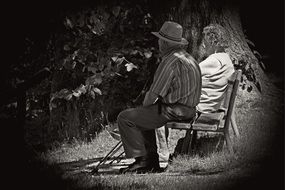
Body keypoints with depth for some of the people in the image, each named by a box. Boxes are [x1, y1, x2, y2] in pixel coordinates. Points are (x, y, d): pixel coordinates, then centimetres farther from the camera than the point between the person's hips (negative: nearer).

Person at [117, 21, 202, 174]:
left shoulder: (170, 61, -19)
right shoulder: (188, 58, 13)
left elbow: (154, 93, -19)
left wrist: (145, 105, 3)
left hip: (173, 112, -10)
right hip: (188, 109, 10)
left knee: (125, 118, -4)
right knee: (142, 117, 32)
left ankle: (141, 160, -3)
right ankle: (152, 162, 26)